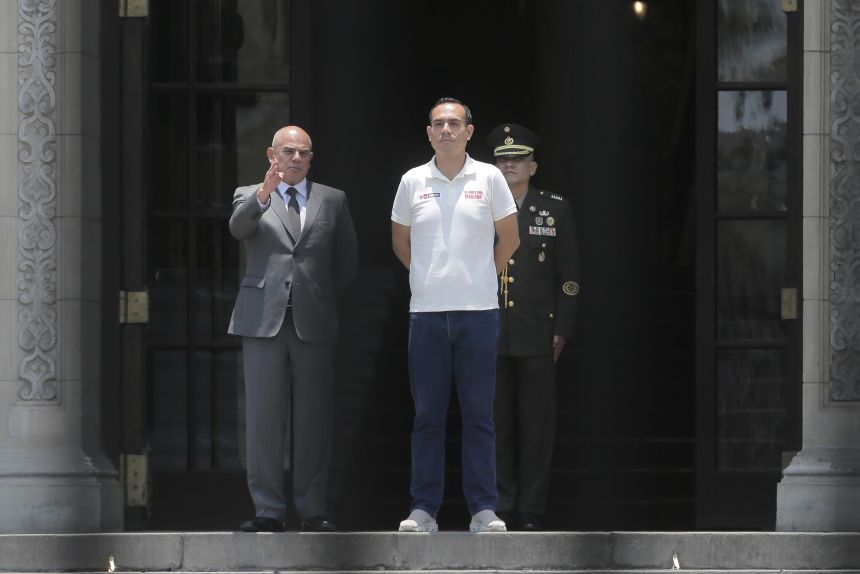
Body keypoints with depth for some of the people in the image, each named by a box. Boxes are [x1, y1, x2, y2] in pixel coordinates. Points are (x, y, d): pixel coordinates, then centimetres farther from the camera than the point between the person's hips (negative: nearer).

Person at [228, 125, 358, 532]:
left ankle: (312, 511, 5)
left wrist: (322, 297, 8)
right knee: (263, 418, -3)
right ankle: (268, 511, 0)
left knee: (313, 418, 0)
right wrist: (264, 192, -29)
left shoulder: (332, 200, 14)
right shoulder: (250, 196, 10)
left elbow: (346, 259, 18)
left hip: (313, 321, 1)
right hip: (263, 319, -1)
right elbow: (238, 228, -13)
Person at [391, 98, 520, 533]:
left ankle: (484, 509, 3)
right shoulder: (413, 182, 6)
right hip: (426, 312, 1)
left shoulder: (489, 178, 2)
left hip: (478, 310, -1)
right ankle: (423, 508, 7)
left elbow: (509, 239, 10)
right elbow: (400, 241, 17)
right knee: (427, 415, 3)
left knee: (479, 414, 1)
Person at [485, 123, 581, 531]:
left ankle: (531, 513, 3)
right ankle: (501, 509, 6)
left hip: (537, 338, -1)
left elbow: (569, 276, 6)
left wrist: (561, 330, -1)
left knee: (536, 428, -1)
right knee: (495, 426, 1)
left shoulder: (556, 210, 8)